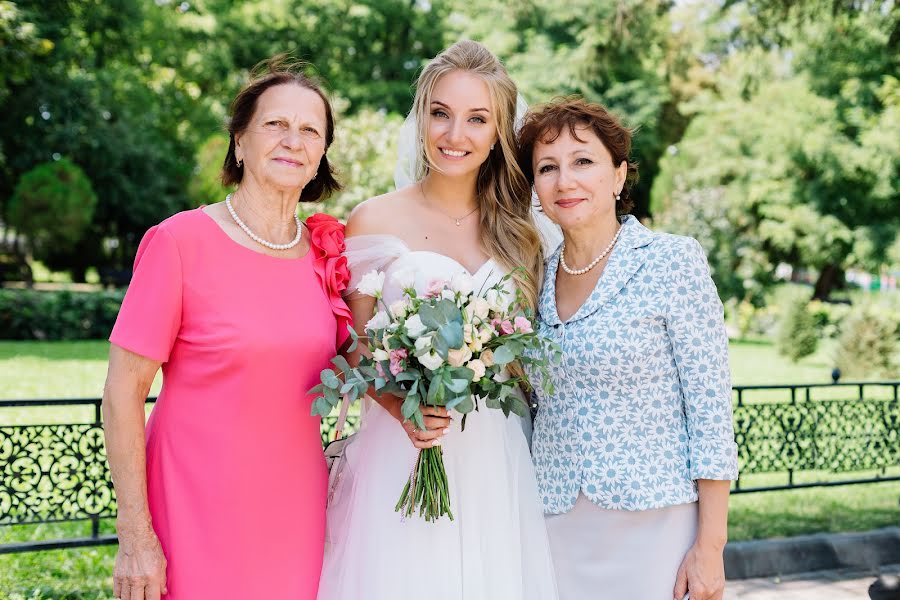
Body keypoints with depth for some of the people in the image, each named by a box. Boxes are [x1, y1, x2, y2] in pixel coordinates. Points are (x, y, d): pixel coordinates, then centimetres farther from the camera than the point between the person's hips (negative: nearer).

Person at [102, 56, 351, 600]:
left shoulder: (328, 253, 2)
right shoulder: (180, 242, -12)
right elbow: (122, 393, -11)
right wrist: (135, 538, -14)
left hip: (296, 517, 4)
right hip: (198, 514, -4)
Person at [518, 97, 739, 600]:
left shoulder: (674, 262, -7)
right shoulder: (536, 280, 7)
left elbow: (711, 407, -10)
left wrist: (710, 547, -13)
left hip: (654, 525, -4)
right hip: (556, 528, 4)